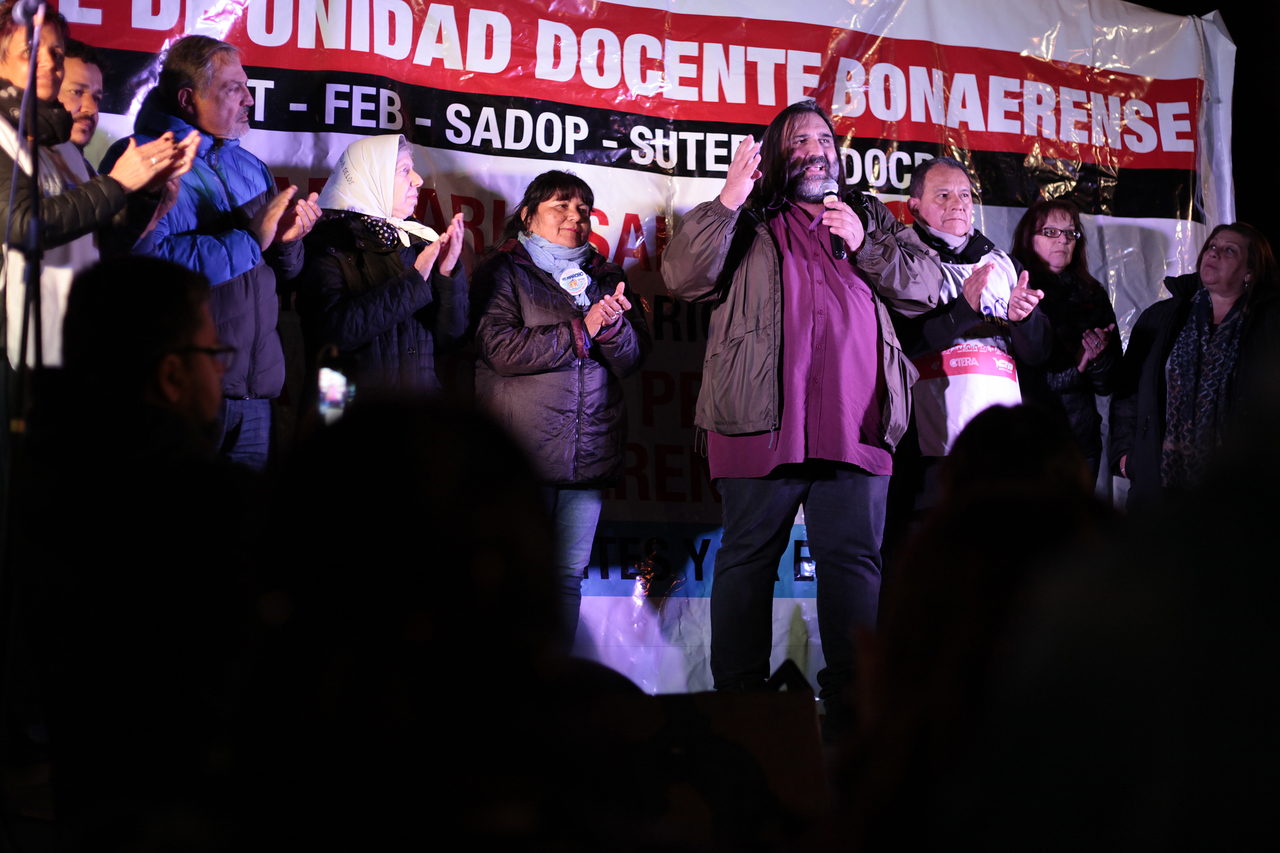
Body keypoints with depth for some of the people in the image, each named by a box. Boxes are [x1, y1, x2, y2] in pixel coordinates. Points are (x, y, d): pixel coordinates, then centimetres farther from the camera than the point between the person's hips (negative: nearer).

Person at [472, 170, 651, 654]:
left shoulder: (604, 278, 19)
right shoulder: (504, 272, 5)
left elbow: (634, 359, 11)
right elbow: (501, 349, -11)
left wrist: (613, 324, -11)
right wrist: (581, 330, -10)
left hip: (589, 457, 4)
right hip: (523, 452, -4)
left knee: (568, 576, 5)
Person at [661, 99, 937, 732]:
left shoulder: (870, 216, 24)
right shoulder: (747, 222, 13)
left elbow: (926, 286, 15)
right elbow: (683, 277, -2)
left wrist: (867, 245, 1)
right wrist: (728, 200, -11)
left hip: (855, 424, 3)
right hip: (763, 421, -2)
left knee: (854, 560, 2)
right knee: (748, 557, 0)